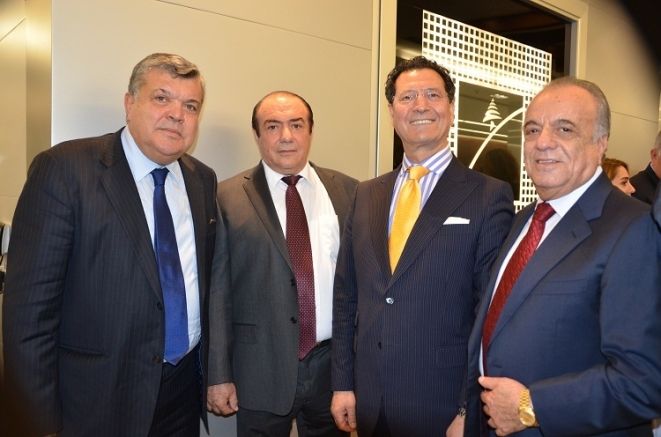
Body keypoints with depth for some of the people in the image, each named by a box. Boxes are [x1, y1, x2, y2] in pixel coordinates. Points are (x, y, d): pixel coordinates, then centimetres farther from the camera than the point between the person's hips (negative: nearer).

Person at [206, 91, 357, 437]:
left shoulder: (346, 190, 3)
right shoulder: (228, 198, -4)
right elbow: (217, 291, -4)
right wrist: (219, 375, -5)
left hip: (334, 365, 3)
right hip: (261, 371, -2)